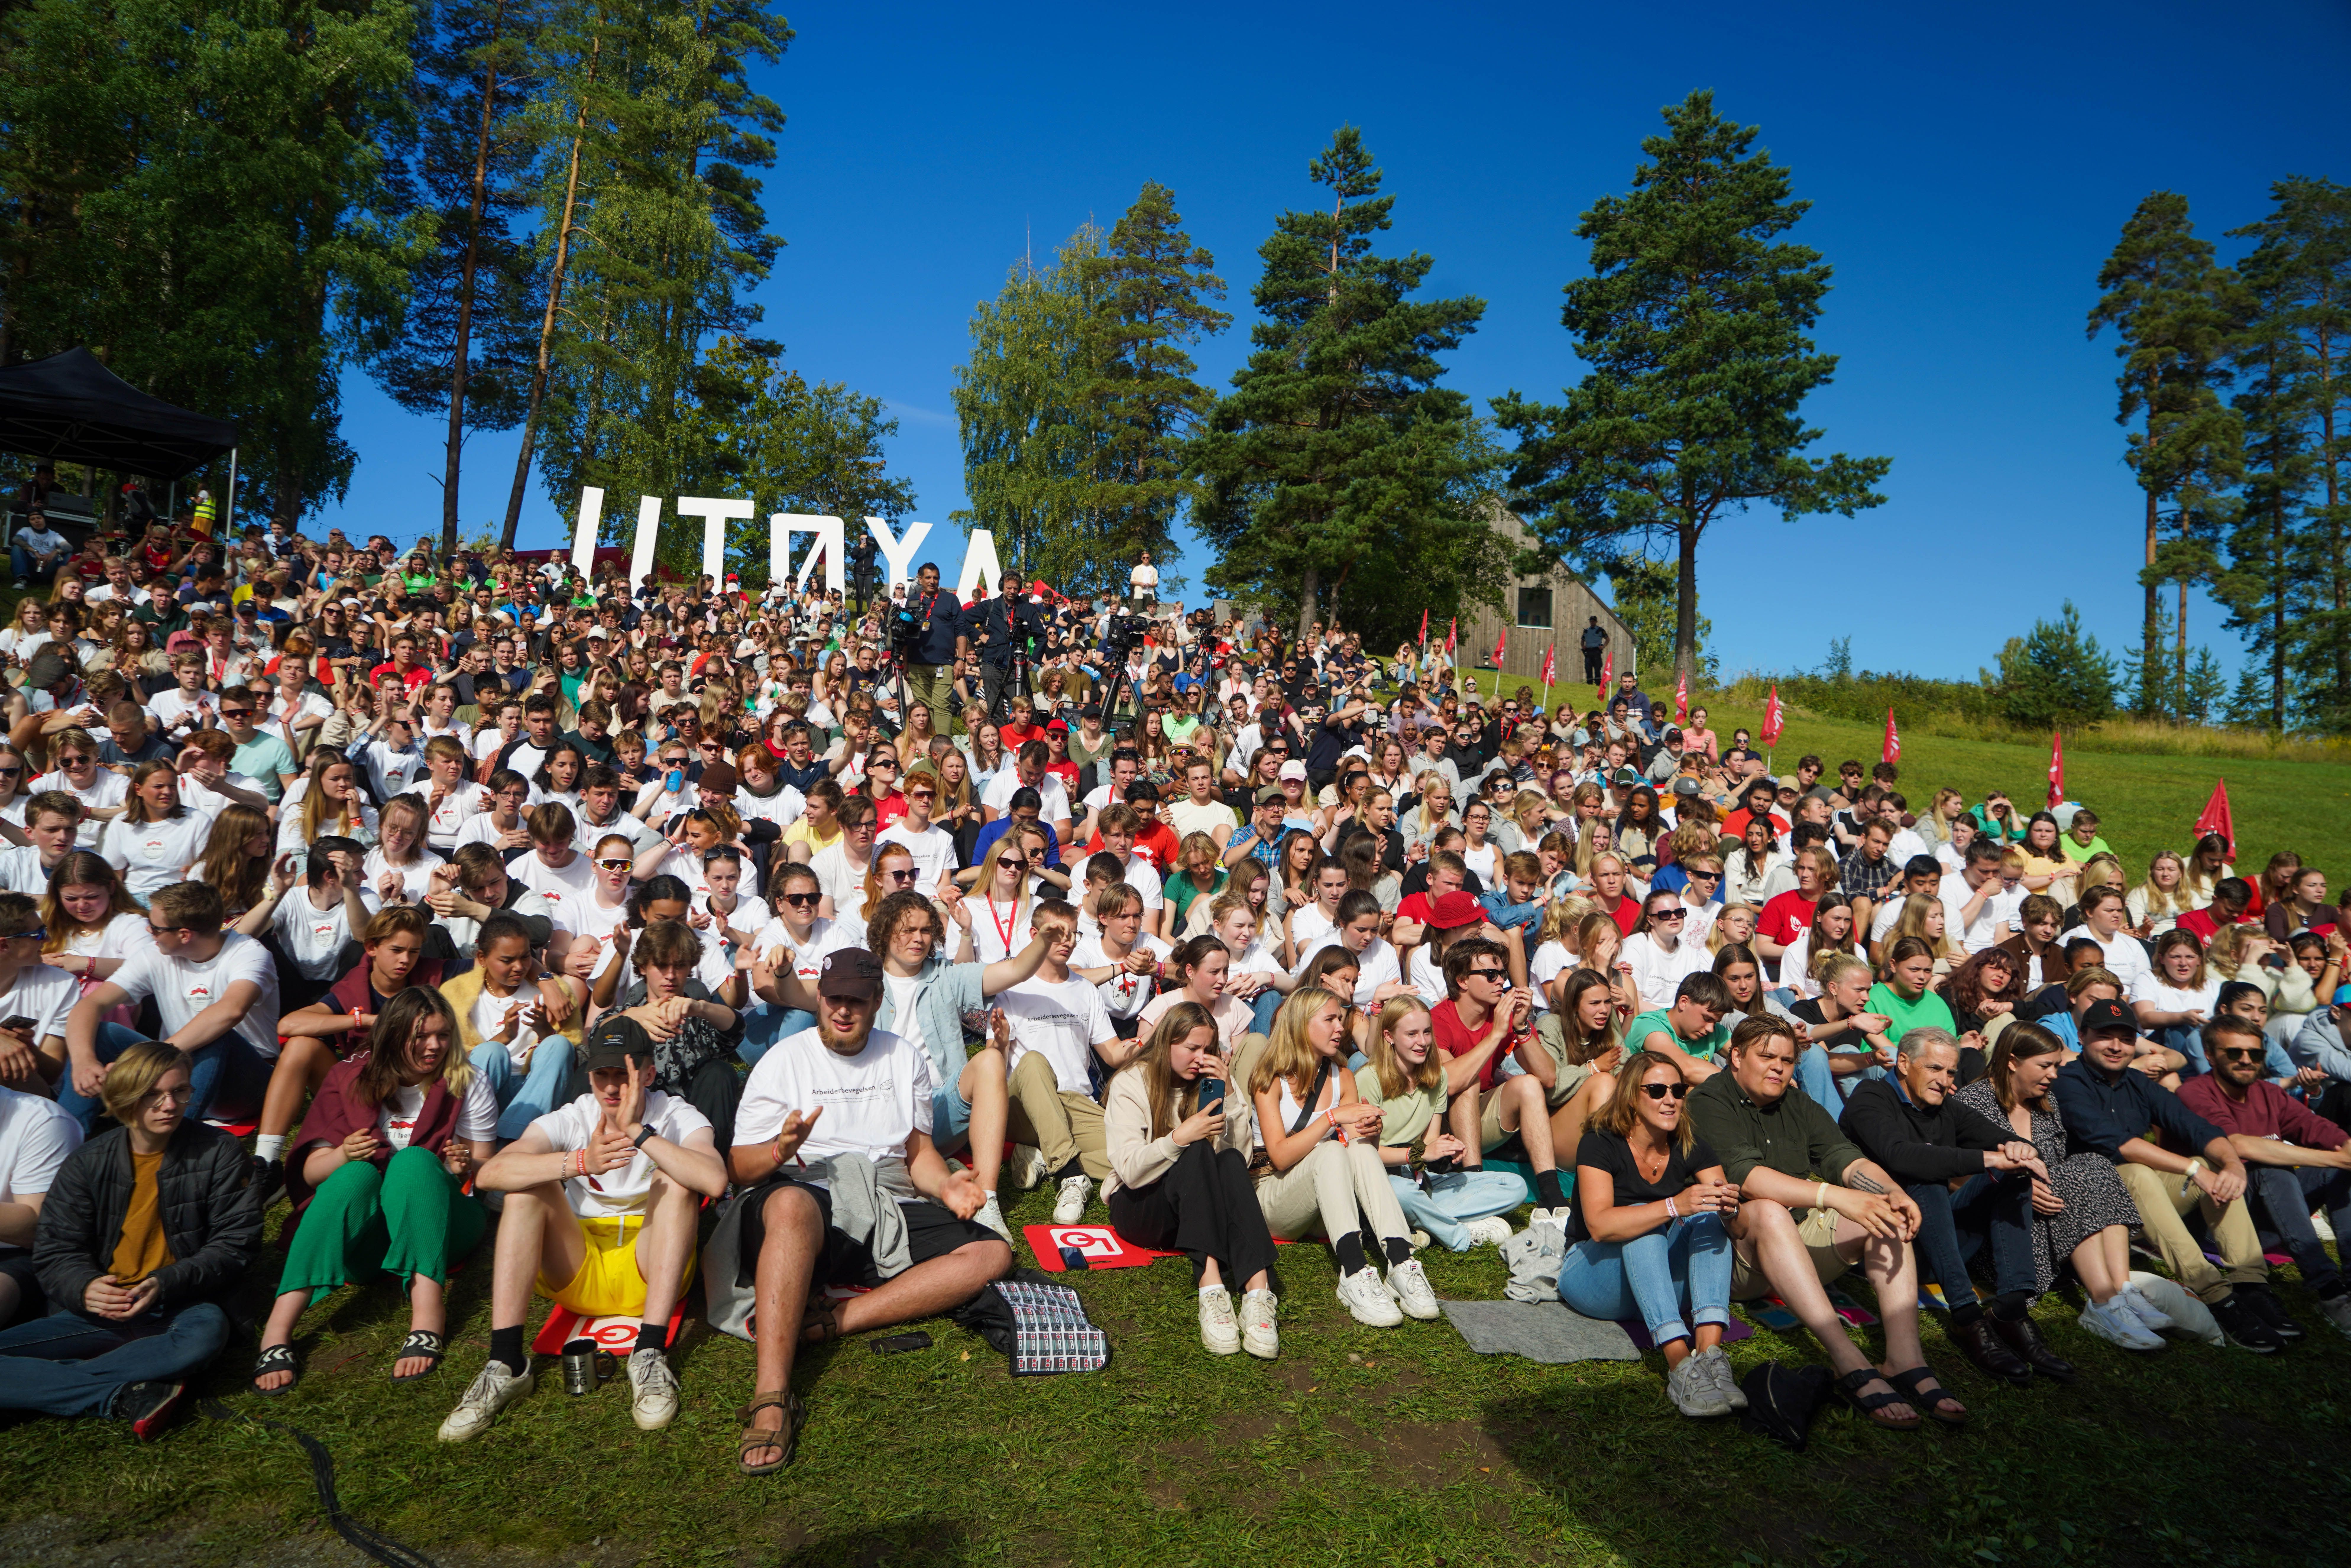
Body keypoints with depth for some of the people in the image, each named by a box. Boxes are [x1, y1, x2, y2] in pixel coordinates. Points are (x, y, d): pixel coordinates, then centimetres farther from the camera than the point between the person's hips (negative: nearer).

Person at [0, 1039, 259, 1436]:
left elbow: (236, 1244, -3)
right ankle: (124, 1397, -29)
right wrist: (84, 1288, -20)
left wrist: (165, 1284, -20)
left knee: (207, 1329, -38)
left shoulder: (218, 1153, 0)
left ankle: (47, 1385, -26)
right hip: (98, 1312, 3)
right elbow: (54, 1252, 4)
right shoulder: (87, 1163, 7)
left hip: (179, 1306, -2)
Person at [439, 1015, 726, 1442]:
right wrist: (581, 1162, -37)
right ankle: (505, 1364, -25)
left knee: (675, 1178, -26)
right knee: (528, 1182, -19)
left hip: (651, 1273, -2)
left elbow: (714, 1180, -30)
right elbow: (490, 1174, -23)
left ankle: (650, 1356, -30)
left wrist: (639, 1132, -33)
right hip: (576, 1272, 2)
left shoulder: (677, 1118, -6)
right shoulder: (571, 1119, -2)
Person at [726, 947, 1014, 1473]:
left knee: (993, 1253, -19)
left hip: (890, 1212, 4)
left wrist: (944, 1185, -2)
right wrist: (783, 1148, -20)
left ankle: (830, 1320, -28)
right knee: (791, 1204, -41)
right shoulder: (784, 1061, 6)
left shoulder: (905, 1057, 18)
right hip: (810, 1198, -4)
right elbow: (740, 1169, 1)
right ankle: (771, 1399, -45)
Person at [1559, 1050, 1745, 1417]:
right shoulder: (1601, 1144, -16)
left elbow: (1727, 1207, -11)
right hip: (1591, 1275, -4)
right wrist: (1675, 1206, -42)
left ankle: (1710, 1352, -39)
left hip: (1665, 1283, 4)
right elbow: (1599, 1225, -31)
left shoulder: (1691, 1148, 0)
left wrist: (1731, 1205, -35)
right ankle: (1681, 1364, -47)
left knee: (1707, 1216, -21)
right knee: (1642, 1226, -32)